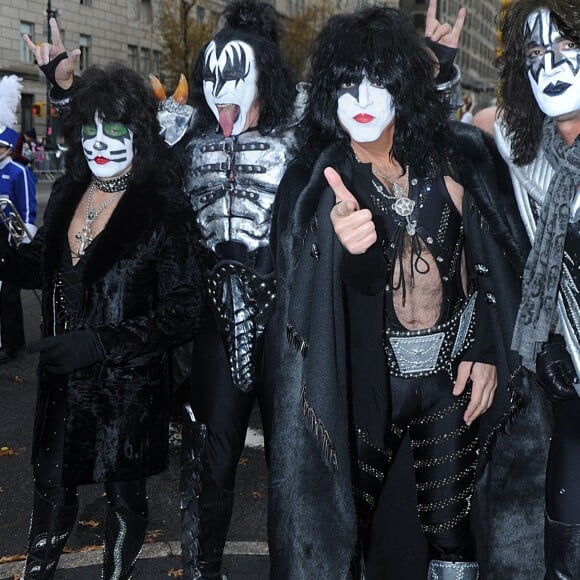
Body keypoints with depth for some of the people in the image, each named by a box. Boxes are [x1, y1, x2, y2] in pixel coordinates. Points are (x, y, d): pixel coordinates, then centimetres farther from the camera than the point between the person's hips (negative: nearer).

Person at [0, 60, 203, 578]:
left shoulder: (164, 207, -14)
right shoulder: (68, 193, 2)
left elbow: (184, 310, -16)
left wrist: (99, 342, -23)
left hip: (128, 384, -4)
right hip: (63, 378, 5)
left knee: (124, 492, 16)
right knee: (51, 488, 17)